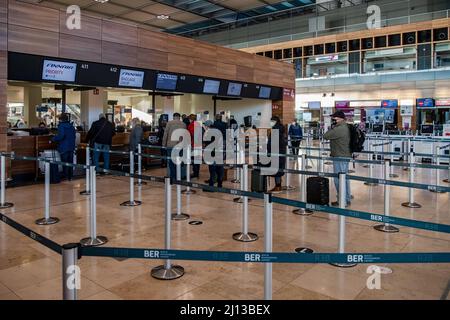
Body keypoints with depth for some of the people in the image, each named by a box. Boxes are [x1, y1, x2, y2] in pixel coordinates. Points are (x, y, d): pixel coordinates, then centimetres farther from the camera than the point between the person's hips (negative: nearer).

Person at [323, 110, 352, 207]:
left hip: (340, 157, -11)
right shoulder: (345, 127, 12)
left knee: (339, 180, -4)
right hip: (345, 156, 11)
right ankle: (347, 199, 27)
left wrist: (332, 127, -6)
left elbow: (326, 136, -18)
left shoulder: (339, 129, -21)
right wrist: (334, 127, 9)